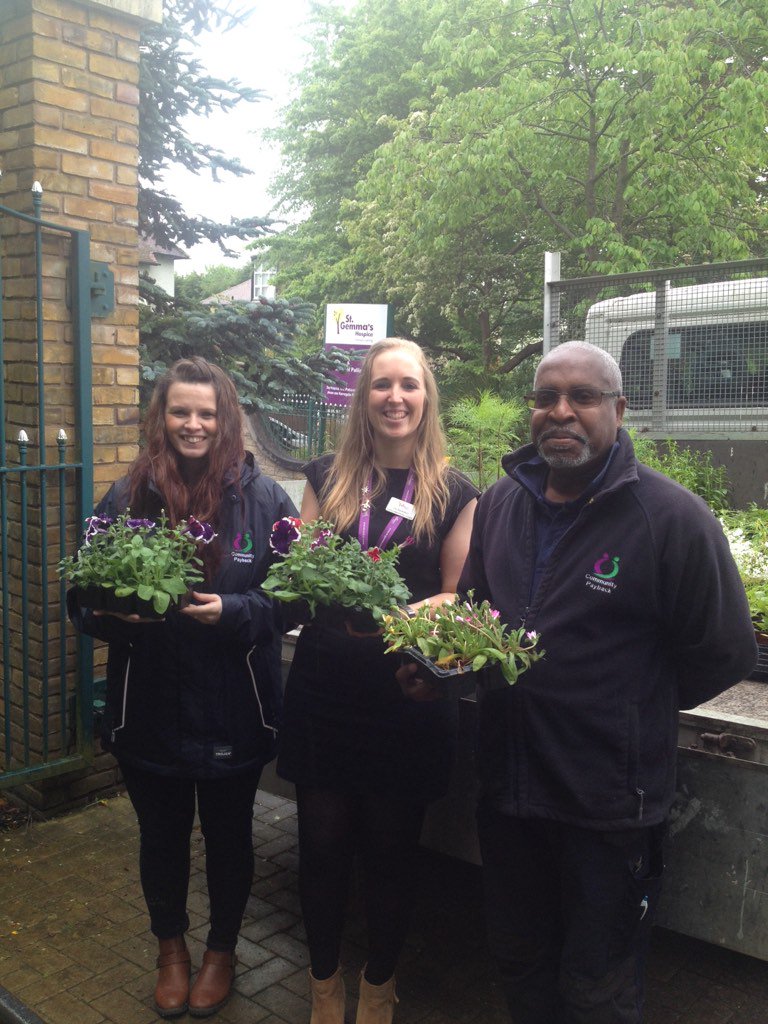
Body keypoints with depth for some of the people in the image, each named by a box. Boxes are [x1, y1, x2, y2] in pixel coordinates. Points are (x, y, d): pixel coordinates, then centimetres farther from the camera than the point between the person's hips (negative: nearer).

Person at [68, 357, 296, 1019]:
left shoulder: (263, 498, -8)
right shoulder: (126, 498, -2)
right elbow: (84, 597, 2)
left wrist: (232, 611, -23)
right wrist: (114, 614, -18)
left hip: (234, 712, -1)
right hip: (149, 709, 2)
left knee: (228, 834, 18)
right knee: (162, 835, 20)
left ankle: (222, 951, 45)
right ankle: (171, 950, 47)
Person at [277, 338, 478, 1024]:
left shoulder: (455, 493, 1)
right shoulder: (326, 479, 6)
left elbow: (459, 595, 1)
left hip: (407, 699, -1)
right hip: (324, 691, 2)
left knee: (391, 848, 12)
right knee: (322, 842, 10)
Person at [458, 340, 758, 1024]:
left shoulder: (675, 519, -16)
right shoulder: (500, 503, 2)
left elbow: (725, 655, -9)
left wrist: (634, 709, -4)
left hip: (611, 806, -5)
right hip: (507, 785, 5)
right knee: (520, 965, 25)